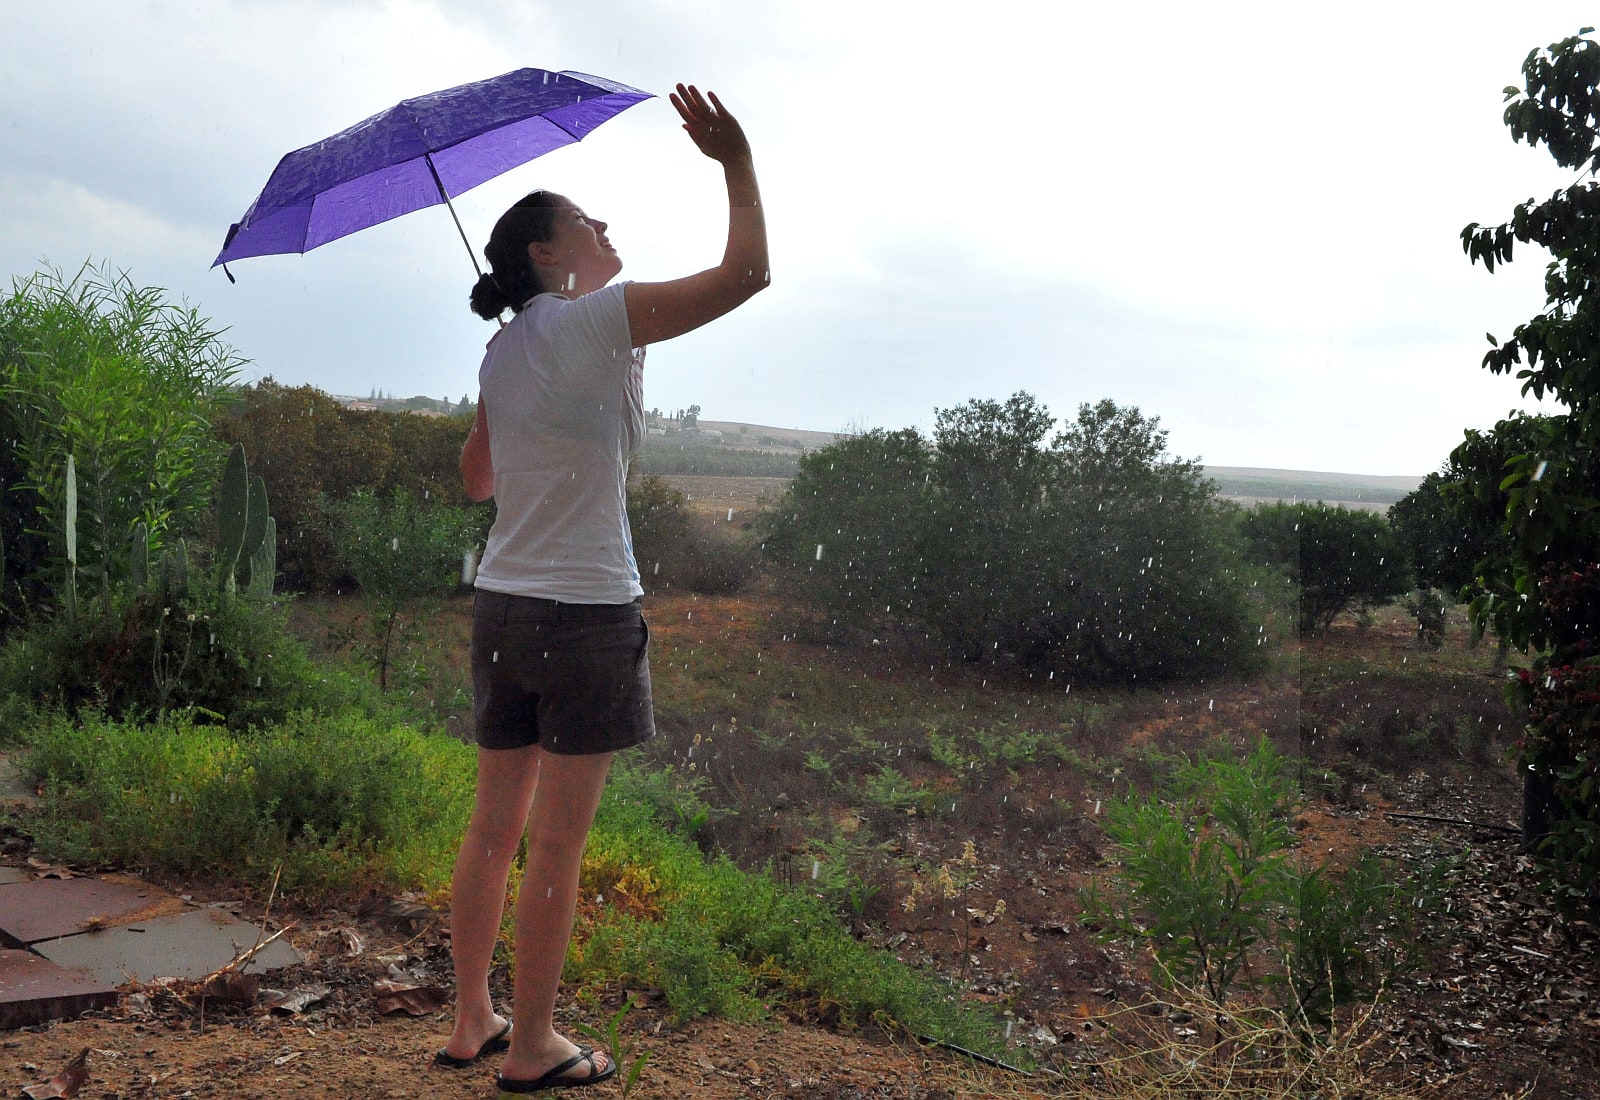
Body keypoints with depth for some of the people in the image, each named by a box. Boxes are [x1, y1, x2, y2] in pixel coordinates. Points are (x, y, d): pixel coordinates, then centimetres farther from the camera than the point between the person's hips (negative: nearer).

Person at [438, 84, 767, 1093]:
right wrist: (737, 164, -1)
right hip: (588, 611, -7)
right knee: (558, 840, 2)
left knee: (495, 827, 15)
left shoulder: (502, 354, 11)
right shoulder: (598, 320, -10)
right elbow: (746, 274, -12)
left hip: (504, 605, 8)